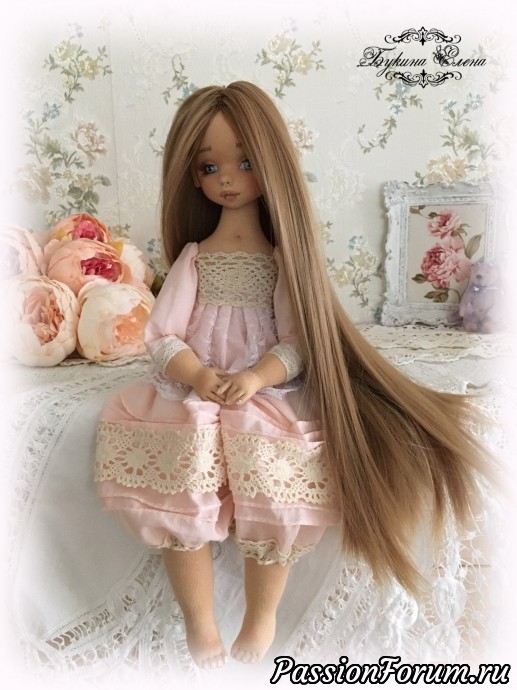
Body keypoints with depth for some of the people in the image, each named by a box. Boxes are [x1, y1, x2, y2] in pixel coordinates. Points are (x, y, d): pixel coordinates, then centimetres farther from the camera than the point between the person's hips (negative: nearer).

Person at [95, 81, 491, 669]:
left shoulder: (281, 258, 5)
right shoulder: (192, 256, 9)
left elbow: (298, 343, -4)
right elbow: (162, 335, 0)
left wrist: (256, 378, -23)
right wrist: (199, 377, -20)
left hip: (268, 393, -1)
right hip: (192, 392, 2)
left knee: (270, 496, -22)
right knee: (180, 495, -20)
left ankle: (261, 620, 4)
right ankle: (199, 627, 0)